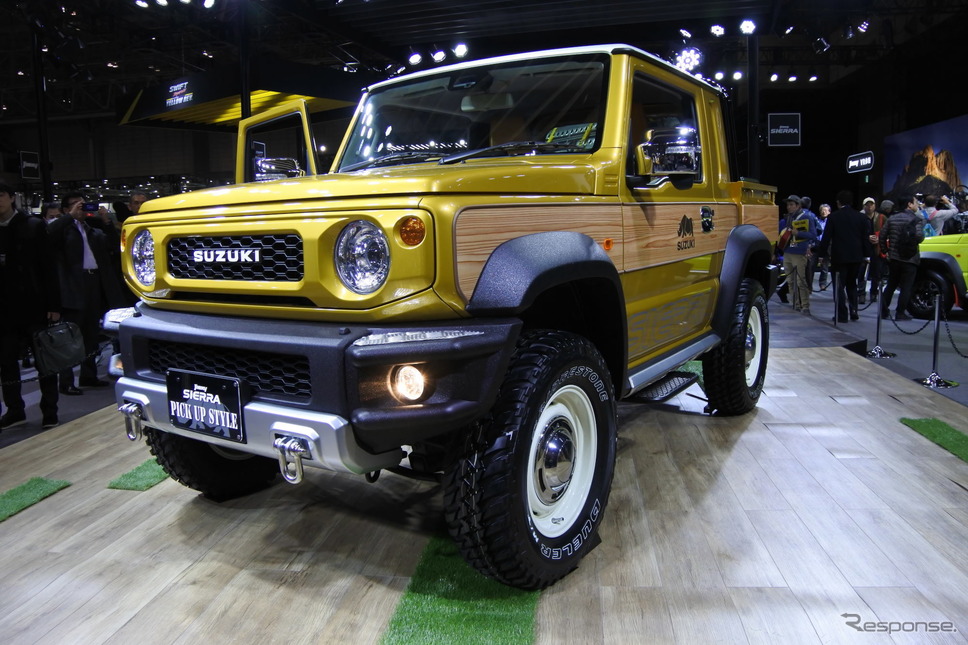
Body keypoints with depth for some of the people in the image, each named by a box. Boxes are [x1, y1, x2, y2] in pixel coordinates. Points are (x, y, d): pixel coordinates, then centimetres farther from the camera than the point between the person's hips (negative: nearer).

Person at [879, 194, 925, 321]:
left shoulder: (892, 218, 6)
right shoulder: (917, 219, -9)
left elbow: (882, 236, 5)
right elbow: (919, 236, -22)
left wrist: (885, 251, 12)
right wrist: (920, 239, 1)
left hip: (893, 258, 5)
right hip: (910, 259, -5)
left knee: (890, 285, 15)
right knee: (906, 287, 2)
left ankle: (884, 311, 14)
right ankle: (900, 313, 0)